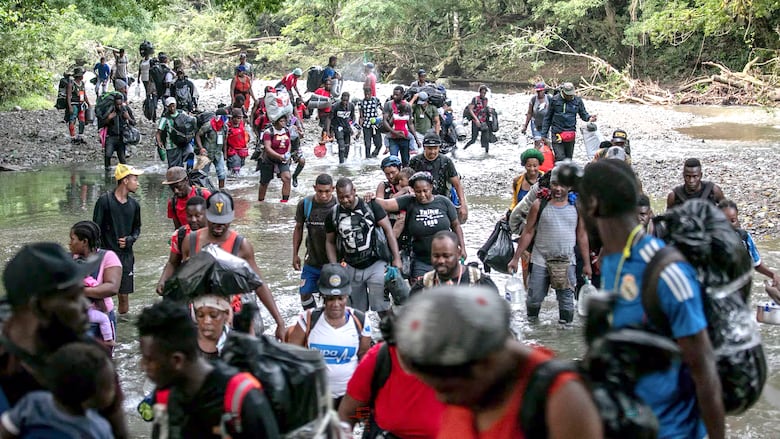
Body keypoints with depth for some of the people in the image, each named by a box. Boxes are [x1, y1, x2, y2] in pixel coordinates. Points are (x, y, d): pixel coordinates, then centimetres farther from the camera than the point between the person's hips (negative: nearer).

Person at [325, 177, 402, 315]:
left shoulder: (370, 206, -8)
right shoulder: (333, 214, 1)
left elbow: (388, 230, -5)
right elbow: (330, 242, 11)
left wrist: (396, 258, -9)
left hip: (375, 264, -3)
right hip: (351, 269, 3)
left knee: (382, 308, -11)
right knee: (357, 311, 8)